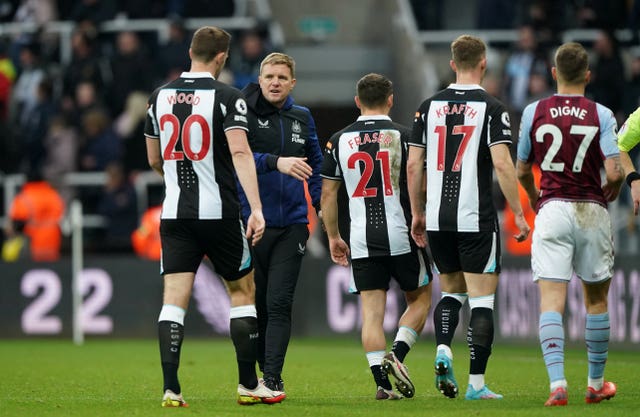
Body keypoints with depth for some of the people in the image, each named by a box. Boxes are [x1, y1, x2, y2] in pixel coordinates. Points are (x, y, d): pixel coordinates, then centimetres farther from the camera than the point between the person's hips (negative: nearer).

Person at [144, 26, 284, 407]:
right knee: (243, 291, 11)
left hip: (175, 213, 4)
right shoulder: (226, 97, -8)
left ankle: (171, 389, -10)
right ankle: (249, 384, 15)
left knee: (174, 298, 0)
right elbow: (240, 152, -20)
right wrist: (256, 209, -25)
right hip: (219, 212, -4)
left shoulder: (160, 97, 8)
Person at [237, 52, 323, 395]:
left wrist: (320, 203, 20)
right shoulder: (244, 113, -5)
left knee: (279, 303, -6)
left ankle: (273, 377, -9)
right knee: (255, 303, 7)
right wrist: (276, 162, -32)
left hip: (292, 225, 3)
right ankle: (260, 369, 21)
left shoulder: (301, 118, 12)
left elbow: (315, 161, 27)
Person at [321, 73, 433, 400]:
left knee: (372, 311, 4)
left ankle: (382, 381, -6)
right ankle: (397, 354, -6)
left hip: (362, 240, 2)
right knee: (420, 298, 15)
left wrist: (333, 236, 17)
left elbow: (328, 192, 8)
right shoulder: (403, 135, -3)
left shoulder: (339, 140, 6)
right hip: (401, 236, -2)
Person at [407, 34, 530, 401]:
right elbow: (502, 164, -14)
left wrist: (417, 213, 18)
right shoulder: (491, 108, -7)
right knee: (482, 299, 1)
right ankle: (477, 382, -3)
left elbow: (414, 165, 7)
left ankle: (443, 350, -3)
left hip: (437, 220, 4)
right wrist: (519, 214, -8)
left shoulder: (430, 106, 7)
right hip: (477, 219, -4)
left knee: (452, 290, 21)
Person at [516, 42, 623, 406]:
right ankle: (596, 384, 23)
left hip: (551, 210, 0)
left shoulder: (534, 112, 1)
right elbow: (615, 172, -12)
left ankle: (557, 383, -20)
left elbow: (522, 170, 10)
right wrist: (609, 195, 11)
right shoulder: (601, 115, -5)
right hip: (591, 212, 0)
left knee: (551, 302, -4)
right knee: (596, 300, 15)